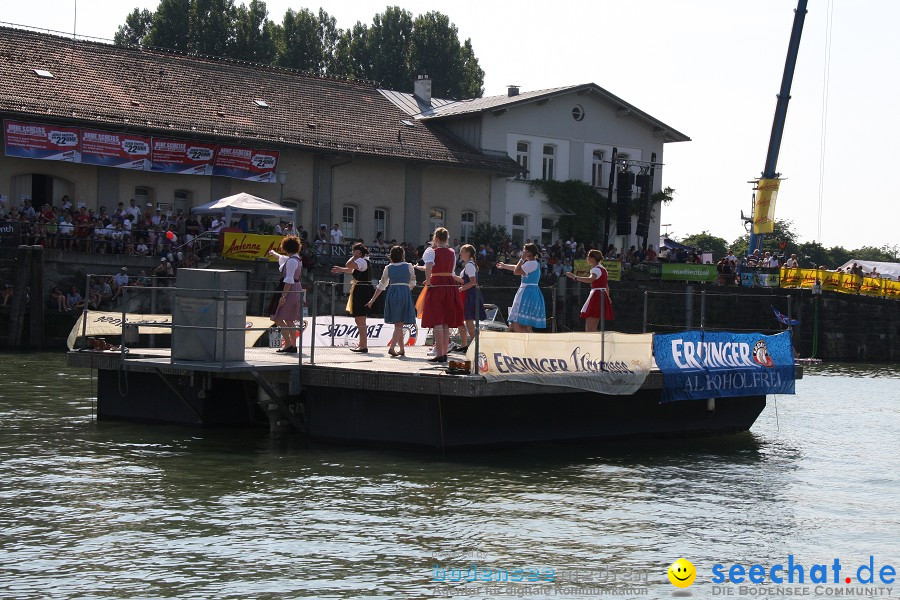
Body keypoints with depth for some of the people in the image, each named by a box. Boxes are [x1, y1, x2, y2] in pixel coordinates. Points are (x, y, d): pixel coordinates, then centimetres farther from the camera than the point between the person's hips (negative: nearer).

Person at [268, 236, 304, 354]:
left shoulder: (292, 261, -18)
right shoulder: (296, 259, 12)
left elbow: (289, 280, -23)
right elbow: (282, 258, 36)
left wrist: (283, 296, -25)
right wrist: (274, 253, 55)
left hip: (290, 290, -10)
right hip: (296, 290, 10)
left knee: (278, 318, -9)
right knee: (289, 320, 14)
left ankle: (288, 343, -13)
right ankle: (293, 346, 14)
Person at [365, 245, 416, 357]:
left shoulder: (388, 268, 7)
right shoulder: (408, 266, 1)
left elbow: (381, 285, 9)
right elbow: (412, 283, 9)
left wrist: (373, 300, 16)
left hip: (392, 293, 3)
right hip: (405, 293, -3)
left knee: (397, 324, 13)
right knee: (400, 324, -5)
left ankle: (402, 349, 19)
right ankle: (392, 347, -19)